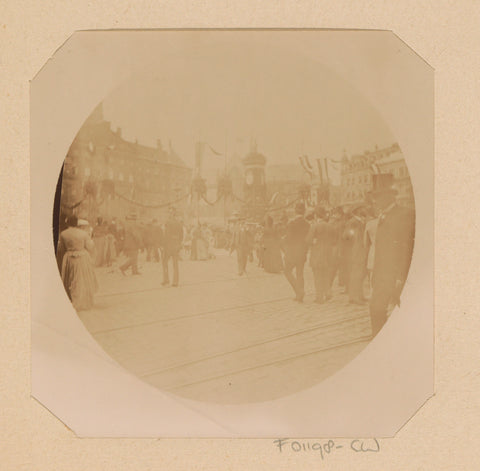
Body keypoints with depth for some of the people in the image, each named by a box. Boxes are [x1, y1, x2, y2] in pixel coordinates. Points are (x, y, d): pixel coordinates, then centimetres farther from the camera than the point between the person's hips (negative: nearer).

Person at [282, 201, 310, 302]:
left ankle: (299, 290, -7)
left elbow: (288, 238, -12)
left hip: (292, 252, -4)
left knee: (287, 271, 10)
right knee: (299, 273, 12)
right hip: (302, 253, 5)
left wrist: (285, 249, 3)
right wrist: (305, 250, 13)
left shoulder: (291, 223, -14)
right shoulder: (307, 224, -1)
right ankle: (299, 296, 12)